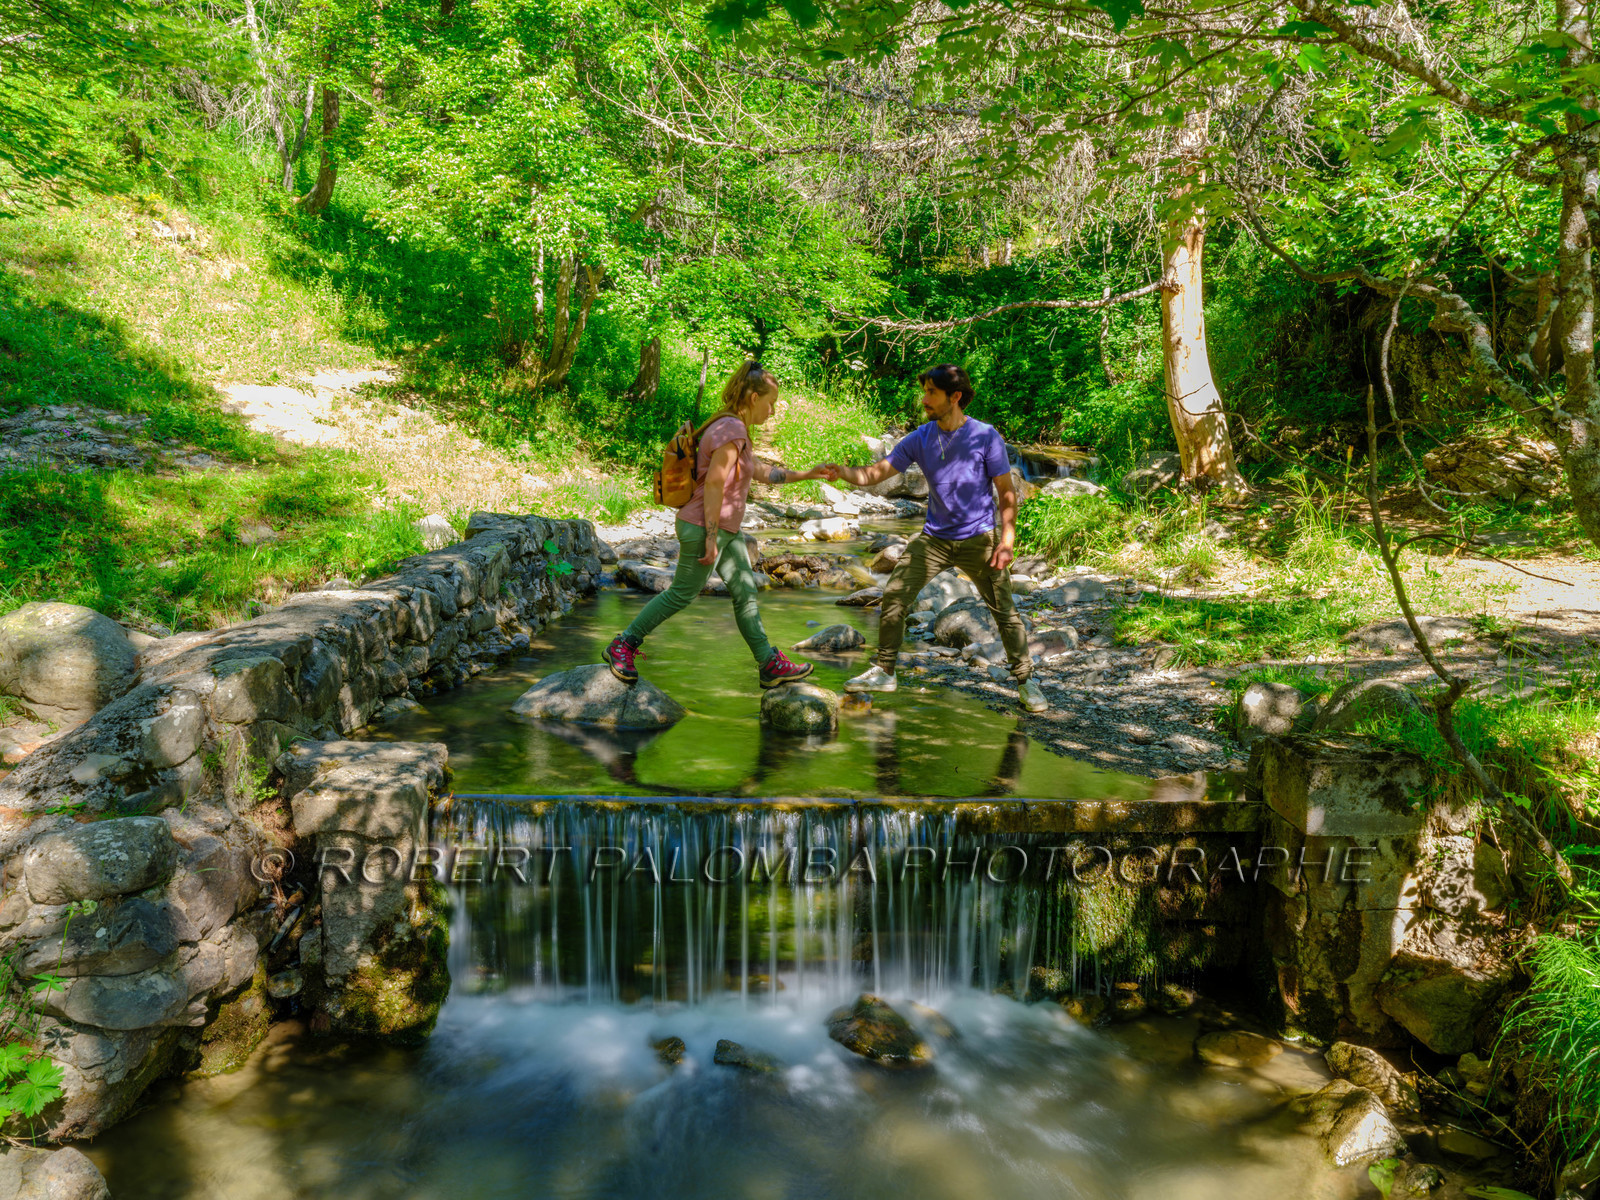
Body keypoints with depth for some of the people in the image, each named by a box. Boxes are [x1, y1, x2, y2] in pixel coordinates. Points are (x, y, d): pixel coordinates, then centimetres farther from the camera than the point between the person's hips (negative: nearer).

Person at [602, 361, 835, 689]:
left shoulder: (735, 429, 14)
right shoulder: (731, 428, -18)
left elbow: (763, 472, 25)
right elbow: (714, 482, -24)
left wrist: (807, 474, 24)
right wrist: (711, 538, -24)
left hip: (725, 529, 10)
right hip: (703, 527, -10)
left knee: (745, 591, 9)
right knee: (682, 594, -1)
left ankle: (770, 664, 14)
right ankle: (621, 647, 9)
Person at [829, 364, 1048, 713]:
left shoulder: (986, 437, -11)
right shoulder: (920, 439, -2)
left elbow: (1007, 492, -6)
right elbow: (875, 473, -3)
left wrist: (1007, 539, -15)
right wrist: (842, 472, -23)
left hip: (979, 539, -3)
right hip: (934, 537, 3)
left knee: (1004, 610, 0)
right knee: (894, 596, -3)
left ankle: (1026, 682, 16)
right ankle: (883, 672, 11)